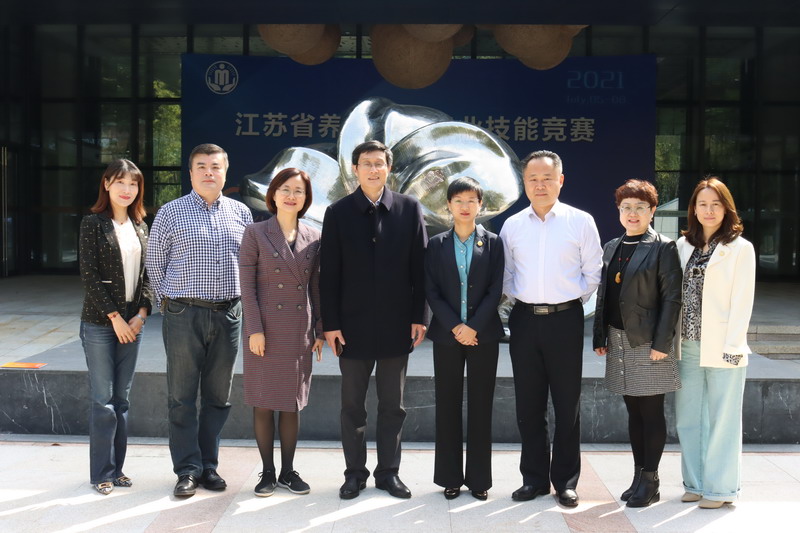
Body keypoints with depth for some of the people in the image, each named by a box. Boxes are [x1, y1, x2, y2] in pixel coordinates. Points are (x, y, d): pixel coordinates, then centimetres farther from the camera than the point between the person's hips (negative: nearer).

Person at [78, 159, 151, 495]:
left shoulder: (140, 226, 9)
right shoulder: (93, 223, -5)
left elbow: (146, 274, 9)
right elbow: (89, 275, -10)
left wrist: (141, 313, -4)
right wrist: (115, 317, -12)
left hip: (131, 321, 5)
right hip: (100, 323, -5)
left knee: (122, 398, 10)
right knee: (103, 400, -1)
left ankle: (117, 468, 19)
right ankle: (101, 473, 9)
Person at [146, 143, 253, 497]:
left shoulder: (241, 213, 10)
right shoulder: (170, 213, 2)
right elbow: (155, 264, 6)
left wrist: (236, 300, 10)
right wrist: (171, 303, 3)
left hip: (228, 315, 3)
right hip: (184, 315, -3)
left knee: (218, 396, 9)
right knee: (182, 396, 1)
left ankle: (209, 465, 20)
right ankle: (188, 469, 10)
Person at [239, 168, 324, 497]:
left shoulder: (313, 238, 8)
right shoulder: (255, 234, -1)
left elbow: (316, 288, 10)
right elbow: (247, 286, -5)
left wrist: (320, 331, 6)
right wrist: (255, 330, -12)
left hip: (300, 331, 3)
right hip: (265, 330, -3)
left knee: (292, 403, 9)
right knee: (263, 403, 3)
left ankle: (288, 471, 20)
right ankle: (267, 473, 15)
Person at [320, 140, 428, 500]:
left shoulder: (409, 209, 1)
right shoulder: (338, 213, 0)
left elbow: (419, 267, 1)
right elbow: (329, 274, -2)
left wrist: (418, 317, -2)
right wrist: (330, 323, -6)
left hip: (396, 325, 1)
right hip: (353, 325, 0)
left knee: (392, 406, 10)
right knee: (353, 406, 9)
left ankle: (389, 472, 23)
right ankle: (355, 473, 22)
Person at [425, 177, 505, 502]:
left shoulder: (493, 243, 4)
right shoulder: (436, 245, 5)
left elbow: (495, 290, -3)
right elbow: (431, 291, -1)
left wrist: (473, 327, -13)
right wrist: (454, 326, -12)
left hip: (483, 335, -1)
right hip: (447, 335, 1)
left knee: (480, 406, 4)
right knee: (448, 406, 4)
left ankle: (479, 479, 12)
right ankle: (451, 478, 13)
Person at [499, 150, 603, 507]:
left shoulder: (581, 222, -1)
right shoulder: (512, 226, 6)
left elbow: (593, 273, 3)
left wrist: (571, 300, 1)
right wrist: (520, 298, 3)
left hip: (565, 320, -2)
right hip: (524, 320, 2)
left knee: (567, 405, 5)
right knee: (529, 406, 9)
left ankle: (566, 481, 17)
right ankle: (534, 478, 21)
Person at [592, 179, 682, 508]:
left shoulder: (663, 248, -6)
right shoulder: (611, 248, 13)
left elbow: (671, 298, -10)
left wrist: (661, 343, -15)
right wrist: (600, 337, 10)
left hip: (648, 342, -6)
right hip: (618, 340, 6)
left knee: (651, 413, 2)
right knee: (634, 412, 13)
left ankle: (650, 482, 12)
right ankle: (639, 477, 22)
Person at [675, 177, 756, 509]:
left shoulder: (740, 248, -2)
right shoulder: (684, 246, 11)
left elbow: (742, 302, -6)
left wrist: (731, 346, -12)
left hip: (721, 347, -5)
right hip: (687, 345, 5)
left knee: (722, 419, 2)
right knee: (687, 418, 10)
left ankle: (720, 488, 14)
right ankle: (695, 483, 24)